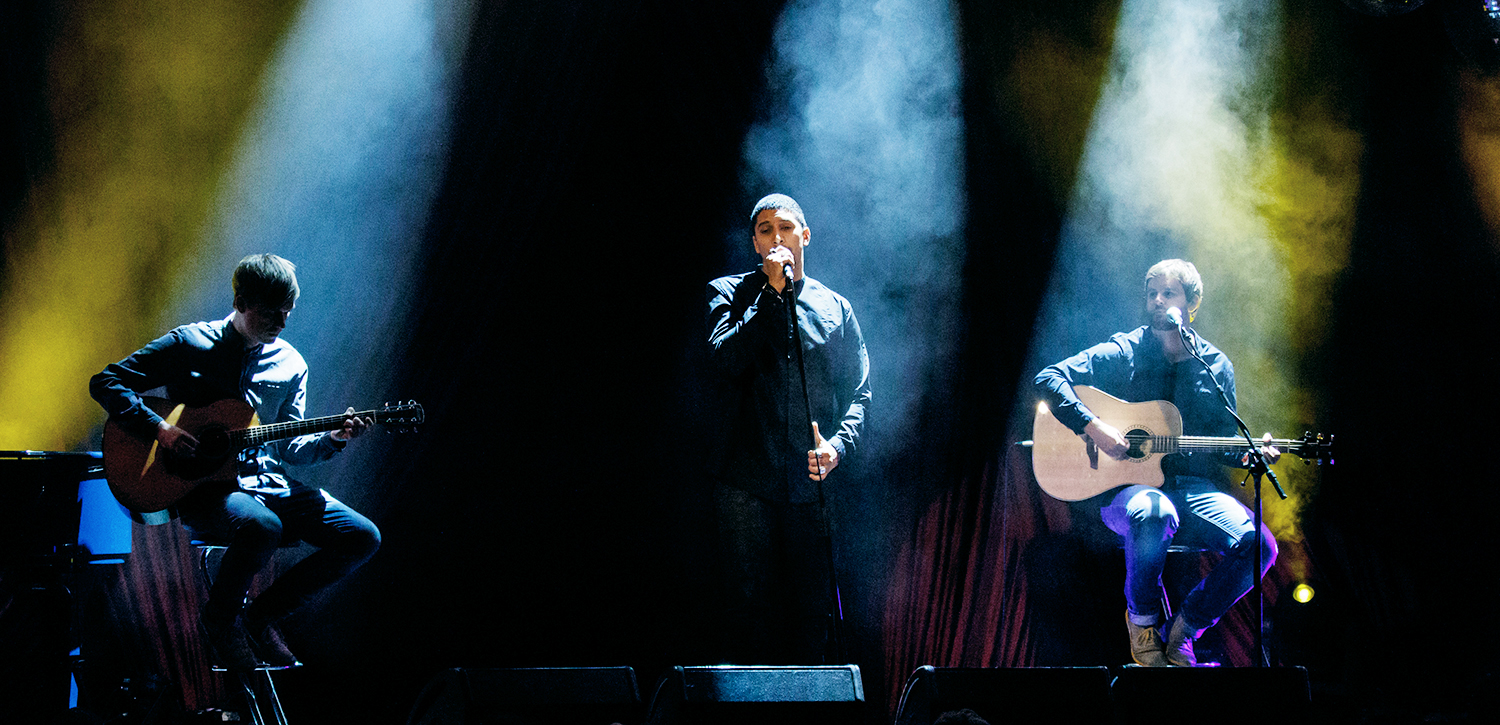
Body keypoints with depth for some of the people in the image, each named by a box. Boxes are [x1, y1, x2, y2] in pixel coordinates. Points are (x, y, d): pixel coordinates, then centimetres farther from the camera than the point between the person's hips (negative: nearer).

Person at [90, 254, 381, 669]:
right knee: (263, 526, -39)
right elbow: (106, 383, -7)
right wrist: (159, 428, -19)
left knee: (362, 538, -10)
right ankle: (221, 617, -7)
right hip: (201, 485, -6)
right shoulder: (190, 345, -5)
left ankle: (261, 616, 4)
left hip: (265, 479, 6)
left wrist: (332, 439, -9)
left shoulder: (290, 365, 9)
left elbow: (288, 447, 11)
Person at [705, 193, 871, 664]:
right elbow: (726, 359, -9)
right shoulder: (730, 293, 10)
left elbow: (859, 391, 11)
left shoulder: (835, 307, 15)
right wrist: (772, 291, -9)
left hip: (814, 483, 2)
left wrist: (839, 445, -7)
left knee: (813, 613, 1)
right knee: (751, 609, -2)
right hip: (747, 481, -2)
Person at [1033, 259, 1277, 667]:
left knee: (1258, 545, -23)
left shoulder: (1216, 366, 12)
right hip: (1125, 490, -4)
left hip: (1194, 488, 4)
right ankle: (1142, 617, -12)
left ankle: (1181, 632, -4)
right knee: (1152, 513, -41)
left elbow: (1223, 440, 19)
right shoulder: (1123, 354, 1)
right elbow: (1049, 379, -8)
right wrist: (1093, 427, -20)